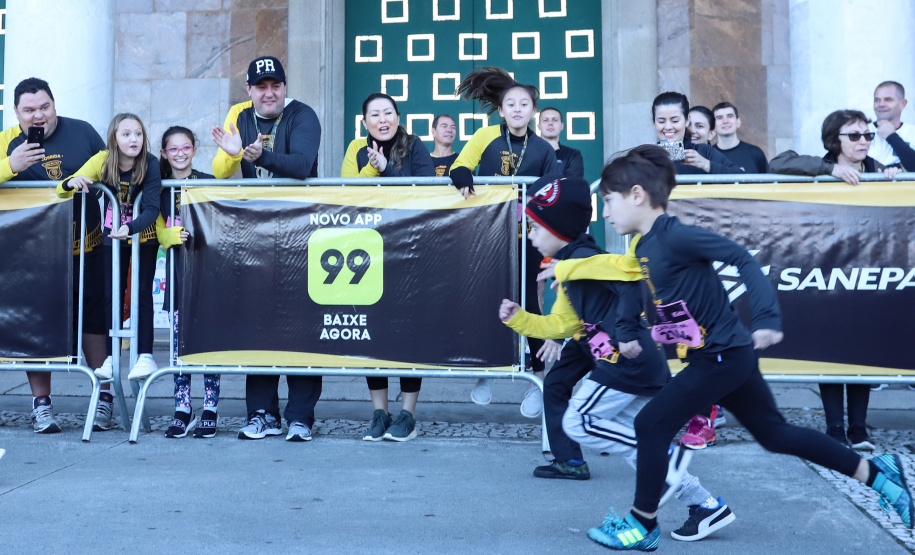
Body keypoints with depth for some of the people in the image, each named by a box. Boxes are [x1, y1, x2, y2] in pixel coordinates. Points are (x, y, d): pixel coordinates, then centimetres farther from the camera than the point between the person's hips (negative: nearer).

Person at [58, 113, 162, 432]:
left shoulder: (150, 164, -22)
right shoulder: (102, 161, -15)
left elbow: (152, 208, -27)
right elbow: (63, 191, -12)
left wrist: (131, 227, -45)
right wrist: (72, 183, -35)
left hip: (144, 236, -2)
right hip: (113, 236, 2)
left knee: (142, 292, -5)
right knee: (112, 294, 3)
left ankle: (145, 355, 1)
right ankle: (111, 357, 10)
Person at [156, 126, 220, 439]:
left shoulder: (208, 183, 4)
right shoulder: (161, 189, 12)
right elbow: (160, 231, 9)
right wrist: (173, 236, -11)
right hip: (177, 268, 3)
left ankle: (210, 409, 3)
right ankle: (182, 410, 8)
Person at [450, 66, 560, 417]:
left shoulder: (544, 150, 1)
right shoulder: (486, 137, -1)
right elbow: (460, 166, -4)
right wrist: (464, 180, -26)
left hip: (525, 237, 0)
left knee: (526, 303, 1)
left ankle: (537, 378, 12)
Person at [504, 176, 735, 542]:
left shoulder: (583, 260, -10)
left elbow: (632, 281, -22)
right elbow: (561, 325, 23)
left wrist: (626, 331, -27)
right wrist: (518, 319, 18)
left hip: (628, 360, -10)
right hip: (644, 363, 10)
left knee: (576, 423, -6)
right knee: (635, 443, 13)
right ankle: (708, 506, 15)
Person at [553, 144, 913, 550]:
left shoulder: (673, 235, -20)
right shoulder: (646, 244, 6)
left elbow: (742, 258, -24)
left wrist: (767, 320, -31)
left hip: (721, 356, -9)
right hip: (728, 355, 9)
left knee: (651, 425, -3)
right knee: (775, 434, 19)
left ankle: (642, 526, 12)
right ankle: (876, 473, 29)